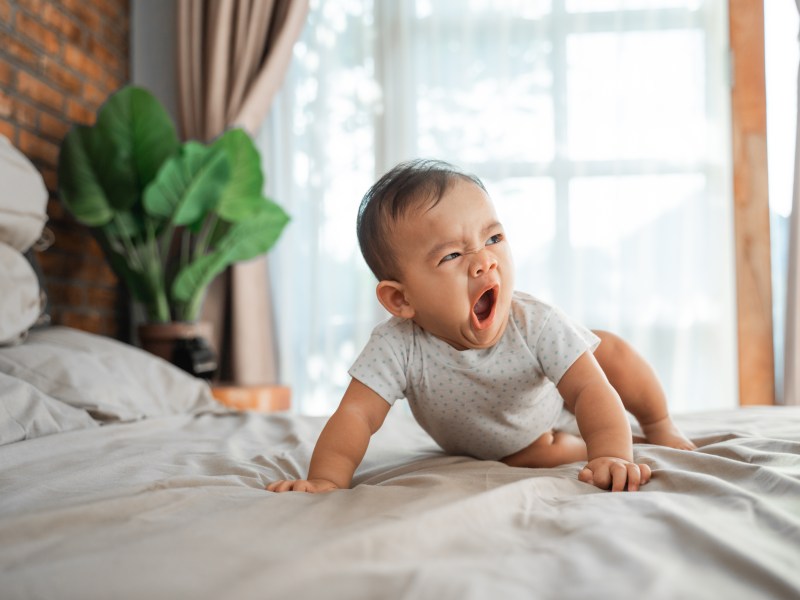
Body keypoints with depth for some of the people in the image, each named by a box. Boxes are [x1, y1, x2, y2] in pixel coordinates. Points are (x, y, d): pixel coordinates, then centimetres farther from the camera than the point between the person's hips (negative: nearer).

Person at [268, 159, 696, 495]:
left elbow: (590, 390, -44)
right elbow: (356, 415, -42)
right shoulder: (397, 347, -40)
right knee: (534, 454, -21)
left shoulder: (536, 325, -40)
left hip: (553, 397, 0)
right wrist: (325, 479, -59)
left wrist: (613, 456, -62)